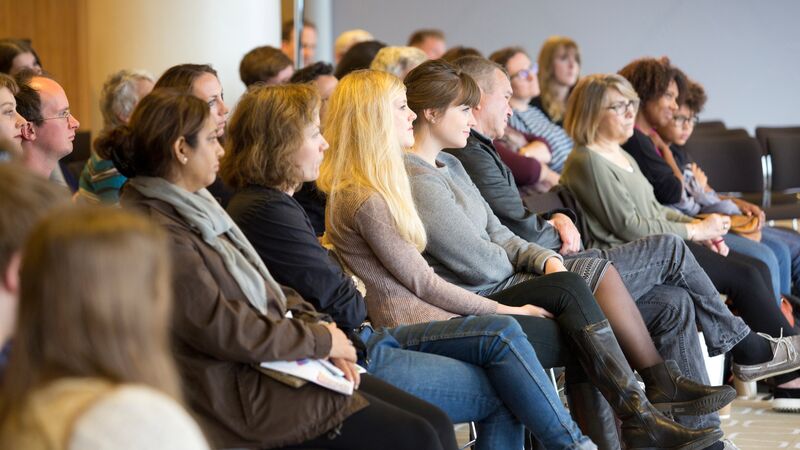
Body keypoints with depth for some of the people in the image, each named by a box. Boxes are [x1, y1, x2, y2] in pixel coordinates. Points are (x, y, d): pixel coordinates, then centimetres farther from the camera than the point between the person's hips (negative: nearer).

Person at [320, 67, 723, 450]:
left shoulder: (380, 182, 17)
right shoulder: (366, 199, -15)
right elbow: (421, 283, -16)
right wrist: (502, 310, -9)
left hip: (433, 308, 9)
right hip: (420, 325, -9)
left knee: (569, 288, -6)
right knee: (579, 337, -7)